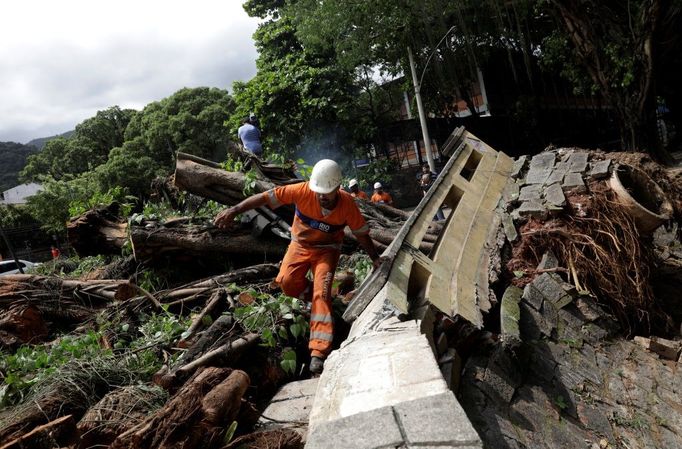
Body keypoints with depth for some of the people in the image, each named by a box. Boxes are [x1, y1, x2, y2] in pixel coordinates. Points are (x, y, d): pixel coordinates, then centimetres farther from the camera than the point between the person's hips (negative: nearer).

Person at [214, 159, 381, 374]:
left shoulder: (347, 203, -22)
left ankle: (318, 352, -22)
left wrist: (375, 259, -5)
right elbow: (266, 197, -23)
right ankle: (323, 299, 10)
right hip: (300, 244, 2)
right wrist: (234, 210, -27)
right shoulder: (303, 191, -26)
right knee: (287, 281, -21)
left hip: (327, 249, -2)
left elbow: (362, 233, -8)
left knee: (321, 292, -20)